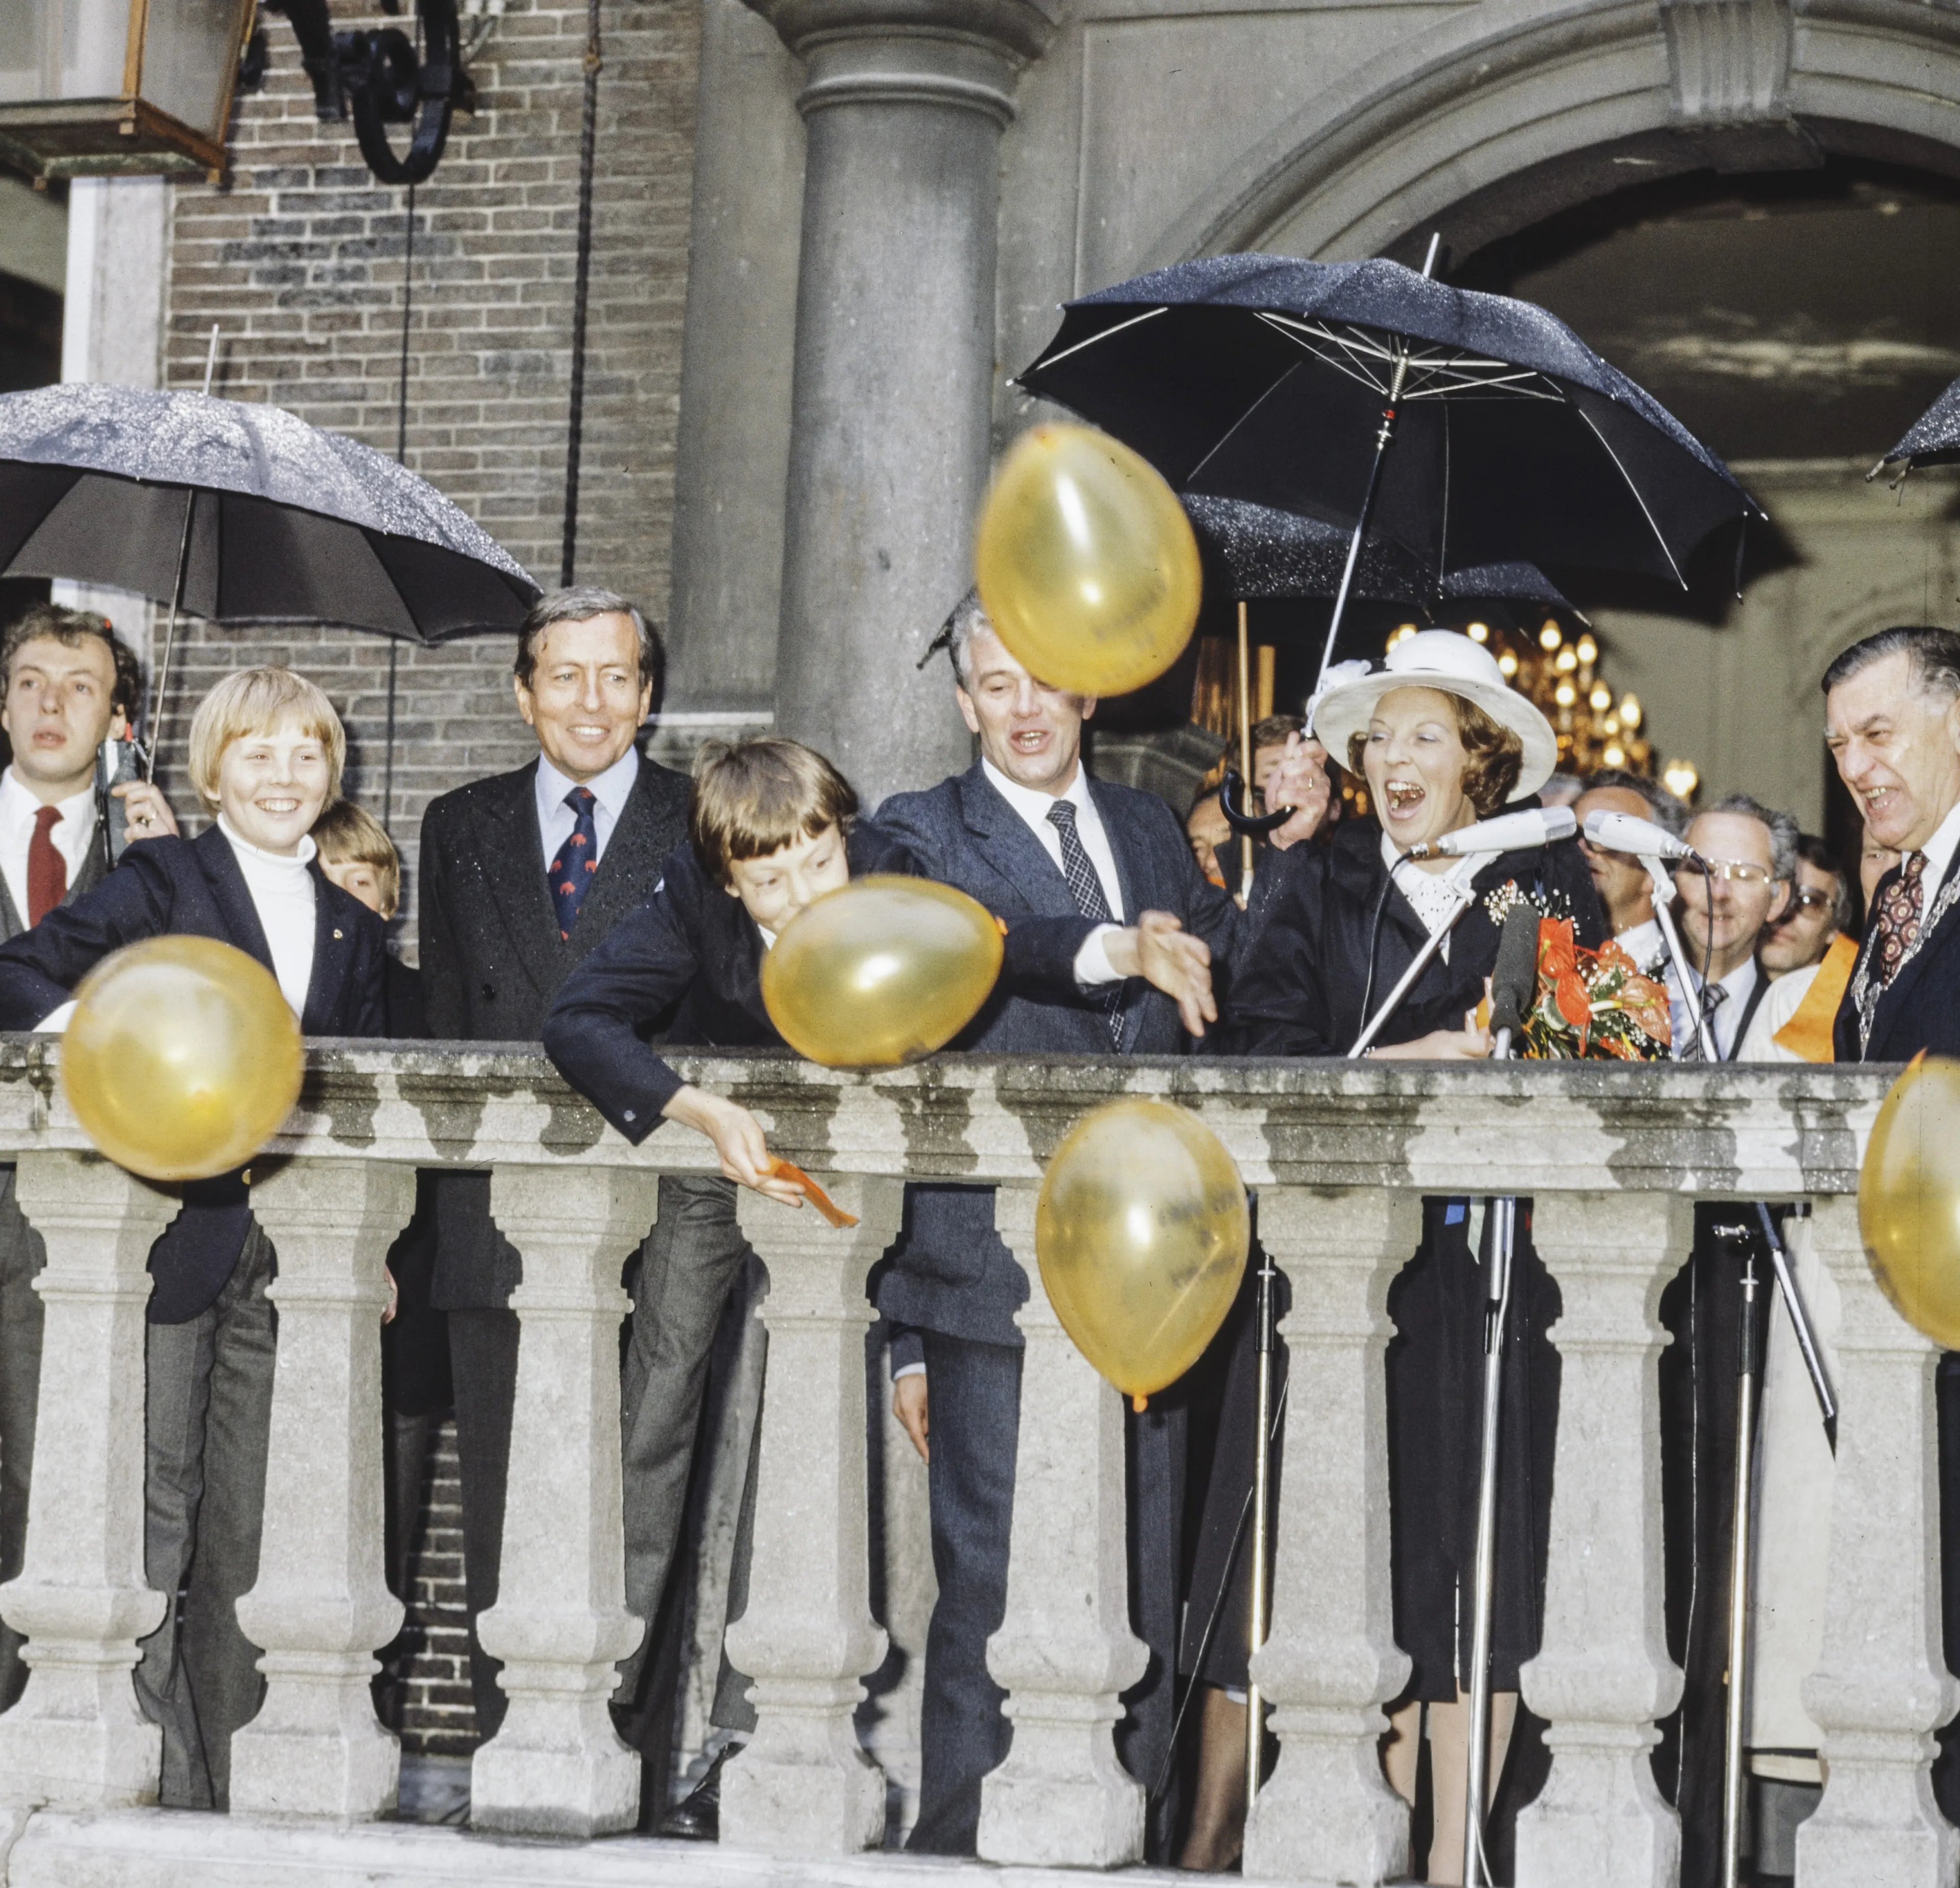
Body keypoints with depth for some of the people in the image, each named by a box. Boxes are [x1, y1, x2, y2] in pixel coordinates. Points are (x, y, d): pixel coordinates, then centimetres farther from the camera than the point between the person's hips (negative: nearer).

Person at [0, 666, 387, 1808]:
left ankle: (227, 1786, 13)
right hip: (168, 1238, -4)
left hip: (290, 1268, 4)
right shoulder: (162, 880, 2)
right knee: (155, 1512, -3)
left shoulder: (353, 930, 16)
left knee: (245, 1531, 7)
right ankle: (146, 1771, 3)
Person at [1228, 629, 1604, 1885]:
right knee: (1369, 1539, -1)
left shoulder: (1551, 881, 9)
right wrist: (1401, 1066, -12)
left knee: (1473, 1541, -3)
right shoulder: (1326, 889, 12)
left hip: (1494, 1250, -1)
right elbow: (1264, 1047, 1)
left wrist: (1503, 1064, -14)